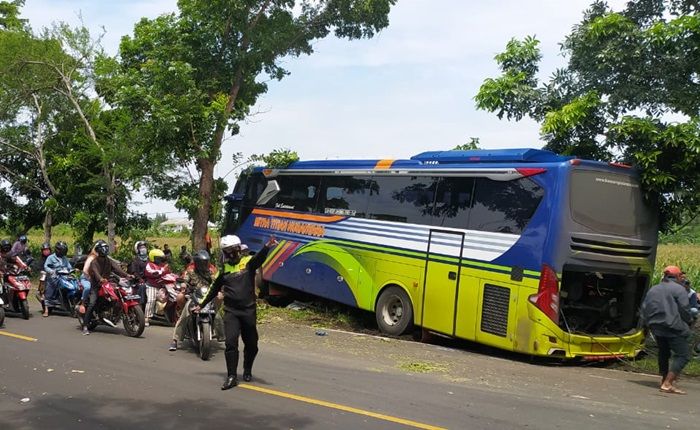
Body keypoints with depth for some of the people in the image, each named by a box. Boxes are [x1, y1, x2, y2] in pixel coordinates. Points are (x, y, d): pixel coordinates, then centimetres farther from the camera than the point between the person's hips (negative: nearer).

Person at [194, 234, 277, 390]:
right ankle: (232, 377, -5)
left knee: (251, 344, 10)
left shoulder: (248, 262, -1)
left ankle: (247, 370, 33)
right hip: (230, 311, 1)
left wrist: (267, 247, -45)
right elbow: (214, 289, 20)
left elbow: (259, 258, -24)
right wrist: (201, 305, 25)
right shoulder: (224, 268, 9)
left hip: (248, 310, -1)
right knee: (231, 342, -10)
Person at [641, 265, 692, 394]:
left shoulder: (652, 289, 16)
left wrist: (649, 325, 21)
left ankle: (665, 378, 33)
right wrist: (687, 324, 7)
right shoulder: (679, 289, -3)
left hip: (656, 327, 7)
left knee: (663, 352, 23)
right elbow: (684, 310, -9)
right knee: (683, 355, -6)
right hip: (673, 328, -7)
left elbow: (644, 309, 14)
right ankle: (667, 384, -18)